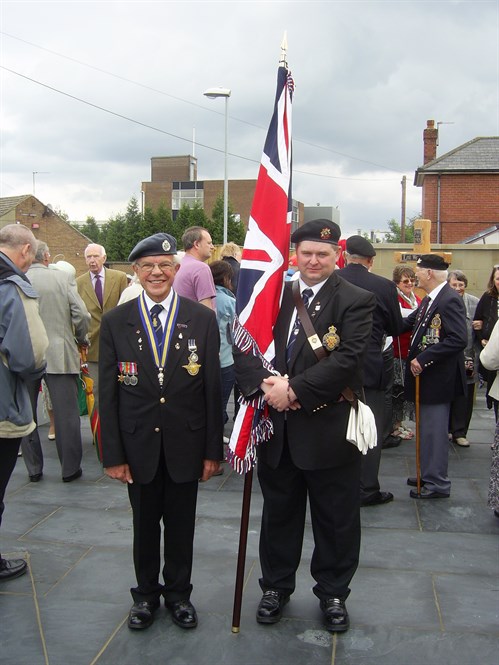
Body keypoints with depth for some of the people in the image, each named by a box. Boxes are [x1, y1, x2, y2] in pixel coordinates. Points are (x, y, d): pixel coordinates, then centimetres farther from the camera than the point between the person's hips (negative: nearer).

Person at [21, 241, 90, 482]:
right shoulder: (63, 278, -5)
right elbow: (81, 315, -8)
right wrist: (81, 340, 9)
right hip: (60, 355, -1)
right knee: (66, 415, 7)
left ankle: (34, 469, 21)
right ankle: (70, 468, 14)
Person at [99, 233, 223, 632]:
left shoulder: (202, 319, -4)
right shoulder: (115, 322, -3)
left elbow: (212, 389, -3)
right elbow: (108, 393, -2)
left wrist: (213, 449, -3)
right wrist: (112, 454, -4)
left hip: (185, 445, 0)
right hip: (138, 446, 0)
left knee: (181, 525, 15)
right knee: (145, 525, 16)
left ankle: (179, 593, 36)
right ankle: (146, 594, 37)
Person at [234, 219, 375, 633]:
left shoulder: (356, 300, -7)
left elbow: (348, 358, -18)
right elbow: (243, 345, 0)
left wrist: (294, 389, -22)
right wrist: (264, 382, -19)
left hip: (330, 428, -3)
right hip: (277, 427, 4)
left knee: (335, 519, 12)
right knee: (279, 512, 19)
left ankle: (333, 593, 34)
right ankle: (276, 586, 39)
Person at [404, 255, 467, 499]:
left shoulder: (450, 300, -18)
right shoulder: (429, 299, 12)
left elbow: (458, 340, -26)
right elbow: (408, 323, 16)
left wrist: (423, 359, -25)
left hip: (438, 378, -10)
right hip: (426, 375, 10)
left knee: (434, 431, -1)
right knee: (427, 429, 19)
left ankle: (437, 484, 11)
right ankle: (429, 476, 32)